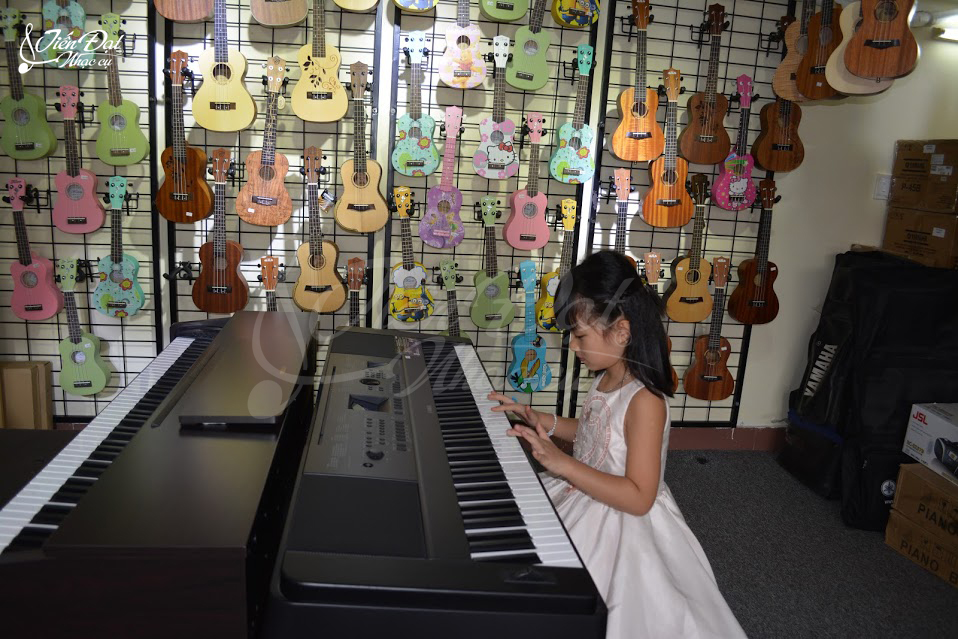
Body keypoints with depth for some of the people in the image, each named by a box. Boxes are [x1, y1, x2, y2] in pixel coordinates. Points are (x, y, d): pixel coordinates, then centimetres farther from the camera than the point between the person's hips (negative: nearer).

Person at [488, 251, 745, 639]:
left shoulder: (644, 401, -28)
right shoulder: (607, 377, -1)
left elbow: (639, 498, -29)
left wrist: (562, 464, -33)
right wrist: (535, 418, 6)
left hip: (620, 522, -9)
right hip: (585, 498, 9)